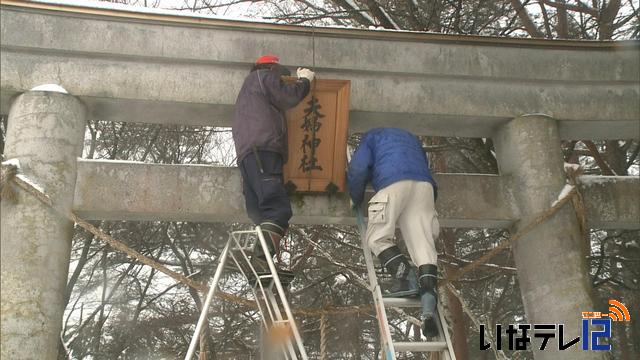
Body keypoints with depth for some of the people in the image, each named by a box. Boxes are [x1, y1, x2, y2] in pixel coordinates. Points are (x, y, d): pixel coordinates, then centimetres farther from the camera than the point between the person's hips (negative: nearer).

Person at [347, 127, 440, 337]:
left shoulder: (372, 136, 27)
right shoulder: (411, 138, 41)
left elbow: (357, 169, 10)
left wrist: (356, 199, 25)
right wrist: (428, 207, 42)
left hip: (393, 183, -4)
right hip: (424, 185, 4)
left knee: (378, 237, 2)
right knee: (423, 242, -5)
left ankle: (404, 275, -22)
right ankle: (428, 292, -25)